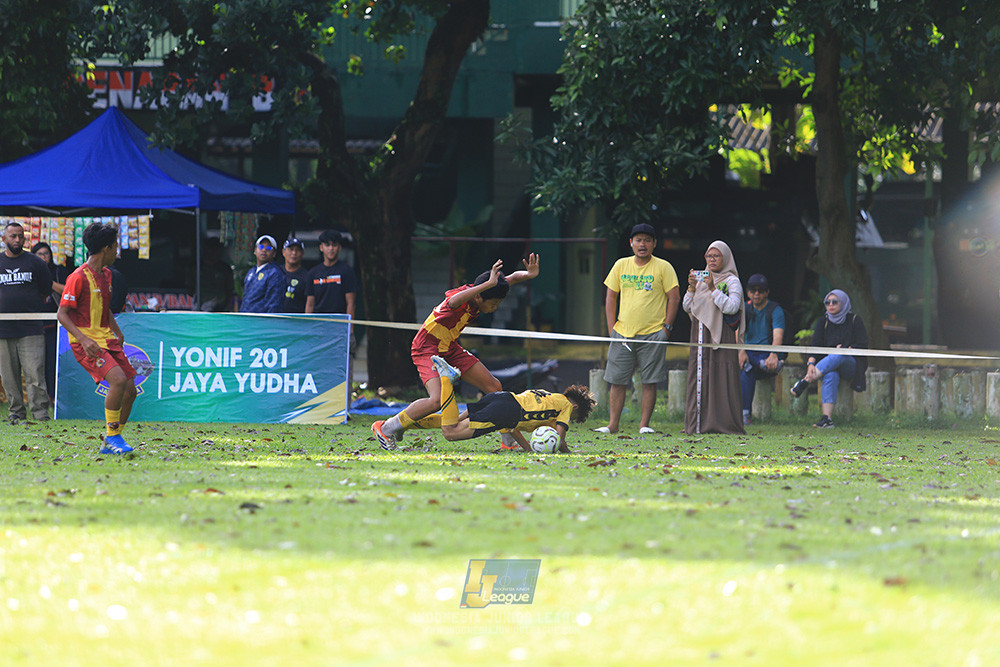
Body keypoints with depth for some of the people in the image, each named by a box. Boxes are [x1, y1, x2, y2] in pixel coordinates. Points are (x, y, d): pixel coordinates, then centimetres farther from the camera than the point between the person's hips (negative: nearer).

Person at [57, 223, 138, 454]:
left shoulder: (106, 274, 13)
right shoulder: (79, 277, -14)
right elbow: (62, 314, -15)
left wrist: (117, 332, 24)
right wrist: (83, 339, -26)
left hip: (107, 340, 8)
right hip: (86, 343, -8)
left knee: (130, 390, 2)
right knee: (118, 380, -26)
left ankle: (111, 443, 15)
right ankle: (112, 435, -12)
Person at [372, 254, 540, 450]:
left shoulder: (479, 293, -7)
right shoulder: (462, 297, -31)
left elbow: (513, 278, 5)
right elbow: (454, 301, -59)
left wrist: (529, 274, -19)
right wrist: (489, 284, -62)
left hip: (450, 349, 9)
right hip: (427, 350, -9)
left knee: (494, 387, 5)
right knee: (437, 401, -27)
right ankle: (385, 429, -8)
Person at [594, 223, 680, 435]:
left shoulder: (663, 267, -1)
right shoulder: (621, 265, 9)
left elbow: (674, 297, 0)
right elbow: (611, 297, 13)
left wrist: (667, 326, -6)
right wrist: (611, 328, 5)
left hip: (652, 334, -3)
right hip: (623, 333, 3)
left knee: (649, 382, -3)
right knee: (617, 381, 2)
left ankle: (644, 425, 4)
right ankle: (613, 425, 8)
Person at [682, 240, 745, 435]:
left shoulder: (731, 281, 0)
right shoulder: (700, 278, 16)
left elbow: (732, 307, -14)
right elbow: (687, 308, 13)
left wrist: (713, 289, -18)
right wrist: (691, 288, -3)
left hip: (722, 337, -5)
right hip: (700, 337, 5)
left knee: (720, 380, -8)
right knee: (698, 379, 2)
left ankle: (723, 424, -7)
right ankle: (696, 424, 4)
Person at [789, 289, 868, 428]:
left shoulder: (854, 320, 3)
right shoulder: (823, 321, 9)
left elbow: (862, 347, 0)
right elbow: (816, 346, -3)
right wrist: (811, 364, -21)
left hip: (851, 365, -1)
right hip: (827, 365, 1)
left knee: (838, 356, -38)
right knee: (830, 376, -37)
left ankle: (806, 381, -47)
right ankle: (827, 418, -48)